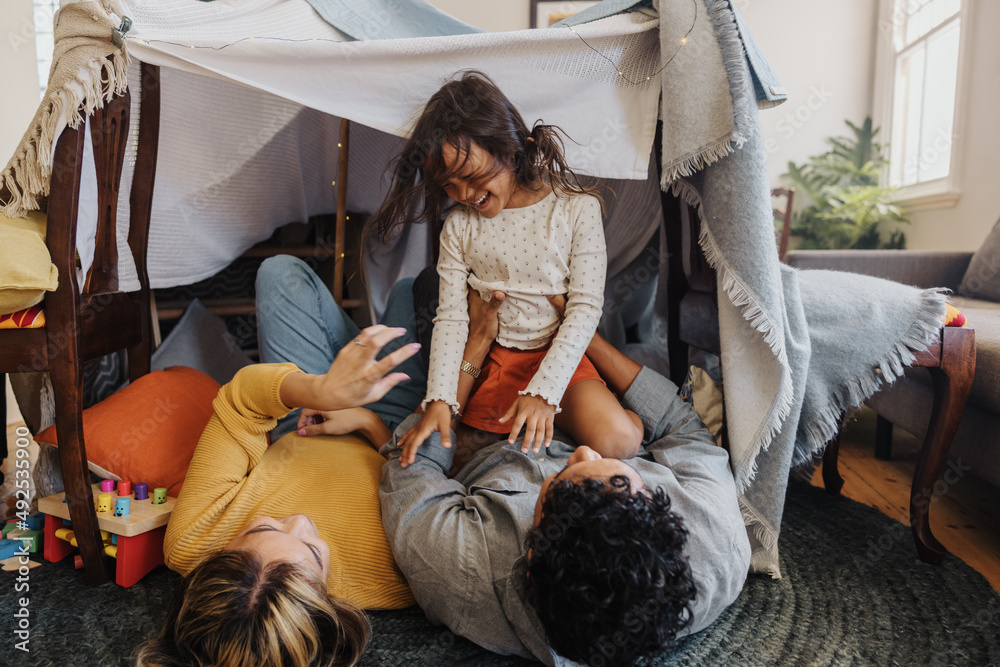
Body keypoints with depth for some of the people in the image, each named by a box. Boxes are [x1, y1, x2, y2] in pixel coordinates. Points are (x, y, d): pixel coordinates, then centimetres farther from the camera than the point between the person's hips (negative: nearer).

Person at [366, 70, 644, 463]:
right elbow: (450, 317, -1)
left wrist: (543, 391, -20)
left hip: (558, 354, -3)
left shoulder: (577, 209, -7)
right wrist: (440, 400, -14)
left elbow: (585, 308, -11)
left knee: (618, 441, -25)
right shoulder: (459, 227, 1)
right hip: (489, 357, 4)